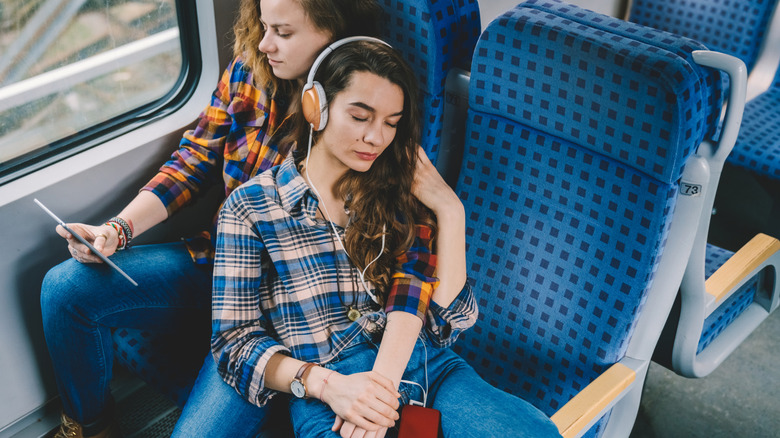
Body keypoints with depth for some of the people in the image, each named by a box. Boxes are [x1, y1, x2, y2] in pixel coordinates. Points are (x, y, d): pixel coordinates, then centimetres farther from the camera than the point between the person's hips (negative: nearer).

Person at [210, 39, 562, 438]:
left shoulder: (395, 192, 16)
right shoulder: (250, 206, 6)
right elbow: (235, 341, 1)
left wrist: (450, 212, -11)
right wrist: (326, 384, -13)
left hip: (422, 367, 4)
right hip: (325, 393, -4)